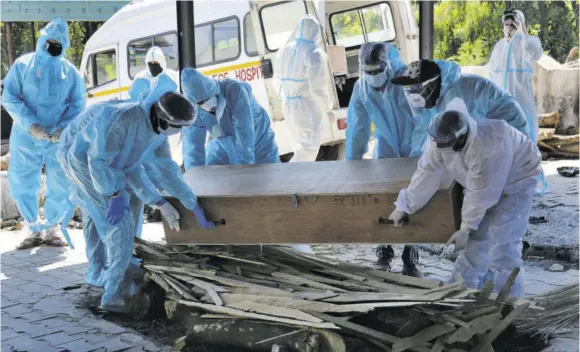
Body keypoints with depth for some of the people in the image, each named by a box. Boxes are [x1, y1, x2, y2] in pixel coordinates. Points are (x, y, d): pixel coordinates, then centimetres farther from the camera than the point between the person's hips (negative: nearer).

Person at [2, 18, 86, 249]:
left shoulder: (69, 70, 6)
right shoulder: (23, 65, 1)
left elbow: (78, 104, 5)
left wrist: (64, 128, -14)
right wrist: (30, 125, -18)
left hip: (59, 139, 1)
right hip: (25, 137, 0)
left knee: (62, 187, 1)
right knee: (22, 186, 5)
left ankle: (53, 229, 20)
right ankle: (35, 230, 21)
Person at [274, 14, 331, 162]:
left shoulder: (285, 50, 10)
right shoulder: (314, 52, -14)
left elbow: (277, 80, 17)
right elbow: (318, 86, -18)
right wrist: (328, 108, -6)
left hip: (289, 106, 8)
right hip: (308, 107, -8)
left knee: (300, 147, 19)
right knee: (309, 148, -6)